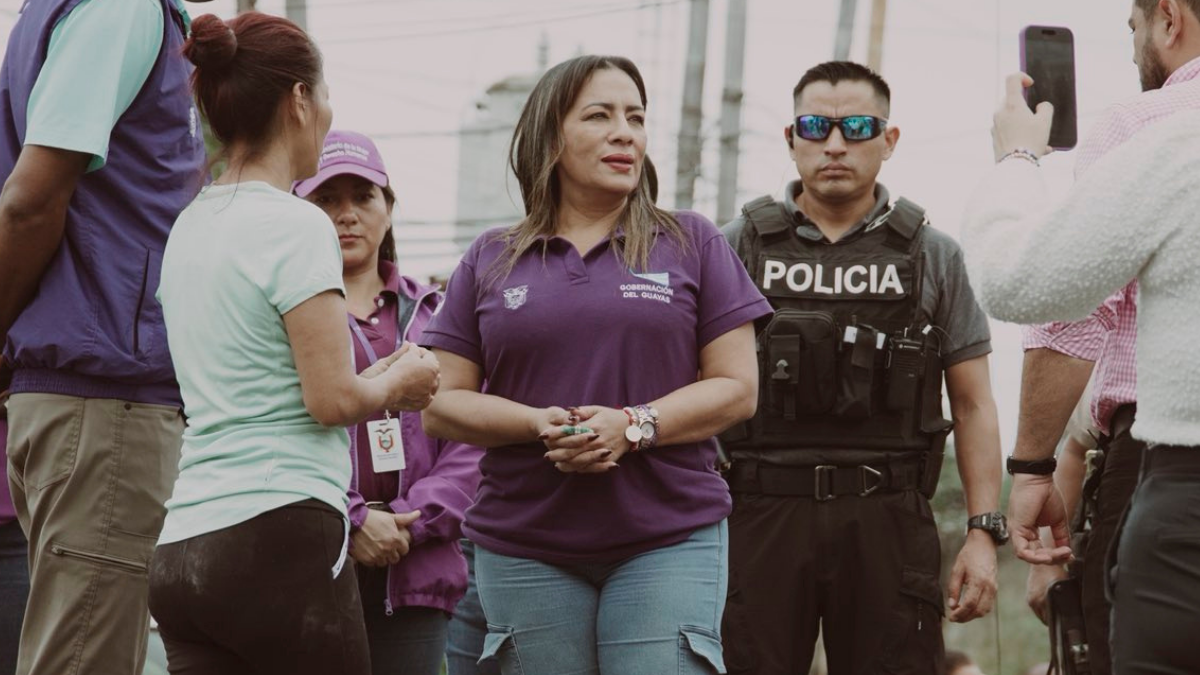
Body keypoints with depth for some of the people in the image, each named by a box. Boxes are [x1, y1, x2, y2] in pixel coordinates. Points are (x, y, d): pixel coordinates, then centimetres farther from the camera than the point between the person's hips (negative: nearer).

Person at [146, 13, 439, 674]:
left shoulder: (186, 228, 15)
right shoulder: (295, 226, -9)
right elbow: (333, 399, -12)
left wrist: (373, 382, 22)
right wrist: (399, 382, 7)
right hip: (279, 534, -7)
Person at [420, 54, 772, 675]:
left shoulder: (690, 244, 8)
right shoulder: (490, 261, 11)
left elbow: (737, 388, 3)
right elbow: (441, 404, 7)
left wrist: (634, 426, -14)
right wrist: (541, 424, -12)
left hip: (668, 540, -1)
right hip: (525, 549, 2)